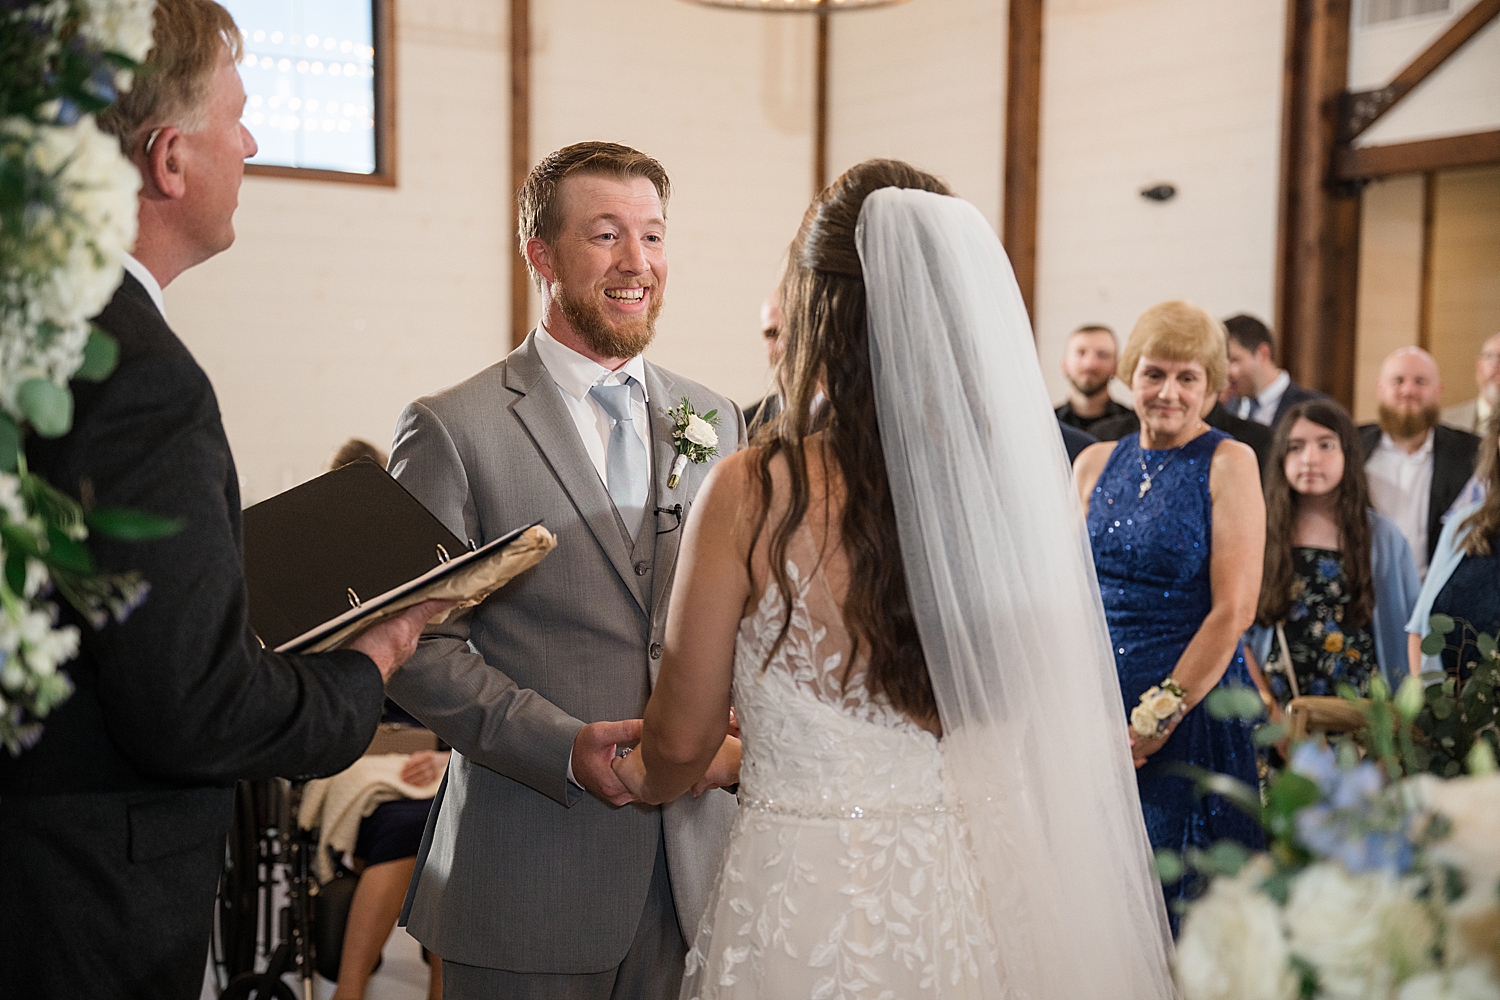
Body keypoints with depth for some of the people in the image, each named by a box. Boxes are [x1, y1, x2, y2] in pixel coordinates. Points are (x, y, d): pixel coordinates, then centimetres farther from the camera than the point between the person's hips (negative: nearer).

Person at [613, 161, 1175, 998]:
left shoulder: (753, 495, -16)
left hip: (803, 903, -3)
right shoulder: (1021, 483, -8)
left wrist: (643, 779, 17)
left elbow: (682, 739, -6)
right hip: (980, 903, 3)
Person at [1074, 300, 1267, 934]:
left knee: (1174, 894, 2)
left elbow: (1233, 611, -11)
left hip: (1192, 707, -4)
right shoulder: (1095, 463, 9)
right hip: (1096, 706, 4)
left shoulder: (1228, 463, -5)